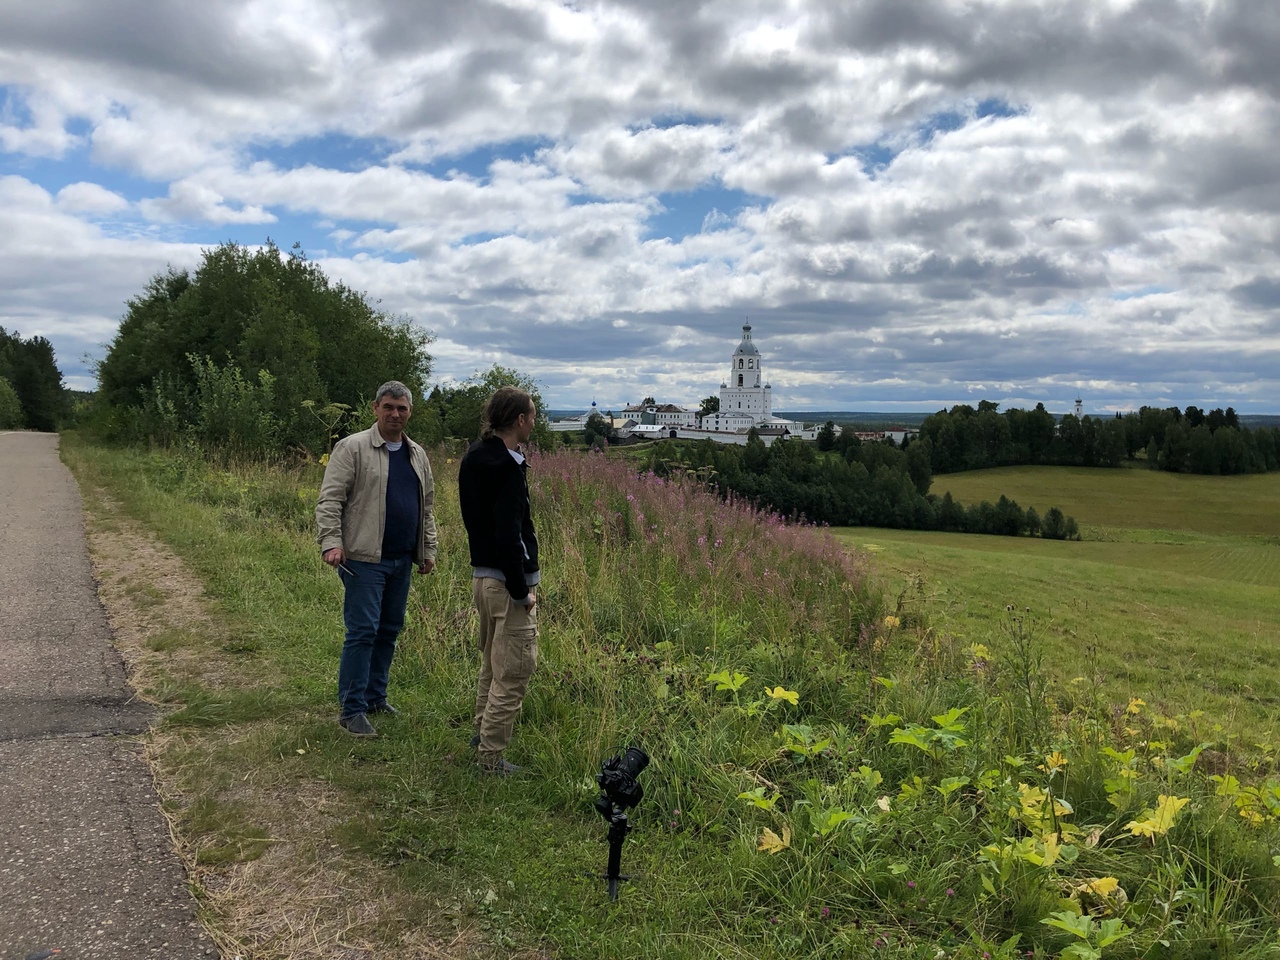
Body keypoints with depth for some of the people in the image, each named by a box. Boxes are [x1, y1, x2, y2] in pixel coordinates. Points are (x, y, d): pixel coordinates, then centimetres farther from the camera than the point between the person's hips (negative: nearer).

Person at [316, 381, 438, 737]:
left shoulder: (418, 455, 14)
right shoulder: (352, 448, -5)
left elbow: (427, 507, 20)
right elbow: (329, 499, -9)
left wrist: (428, 550, 17)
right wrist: (331, 541, -20)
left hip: (402, 560, 7)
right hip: (364, 558, -6)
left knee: (389, 630, 13)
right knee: (362, 631, -6)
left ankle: (375, 696, 26)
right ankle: (351, 709, 2)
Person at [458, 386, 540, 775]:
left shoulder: (475, 457, 8)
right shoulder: (507, 468, -20)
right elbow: (507, 536, -24)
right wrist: (521, 591, -18)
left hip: (482, 575, 10)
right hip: (507, 582, -10)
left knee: (492, 661, 23)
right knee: (513, 671, -1)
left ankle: (483, 731, 36)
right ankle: (490, 755, 6)